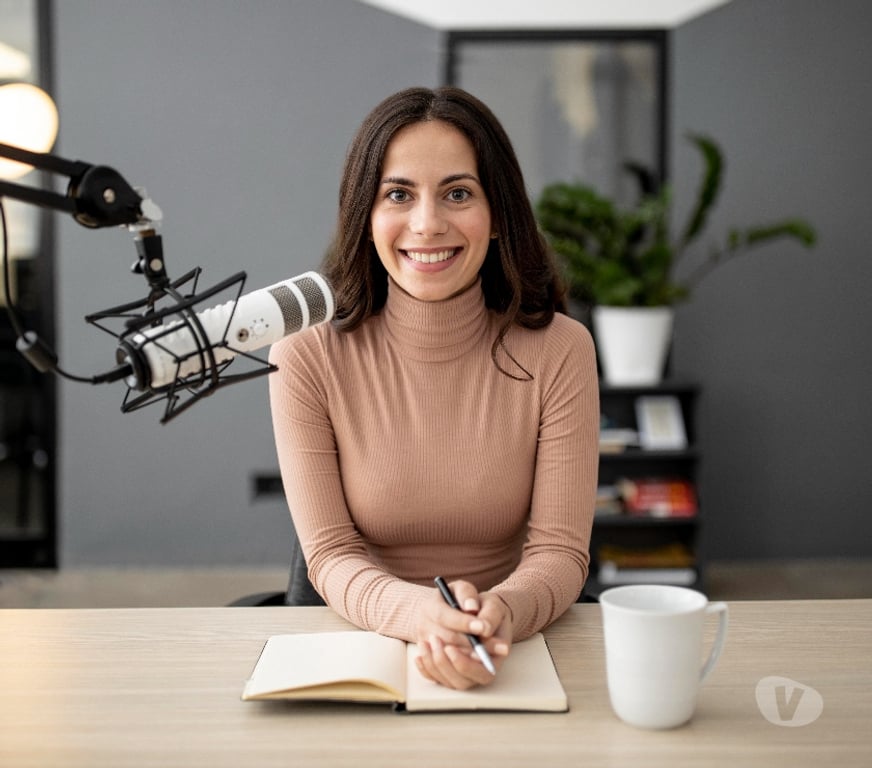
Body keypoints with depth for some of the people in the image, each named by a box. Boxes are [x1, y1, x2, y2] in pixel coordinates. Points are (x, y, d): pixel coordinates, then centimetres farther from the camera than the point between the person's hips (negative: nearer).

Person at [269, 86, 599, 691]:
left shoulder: (559, 351, -4)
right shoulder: (307, 355, -6)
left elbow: (560, 552, -5)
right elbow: (331, 555, -6)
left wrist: (502, 611, -27)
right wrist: (420, 613, -26)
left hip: (519, 646, 0)